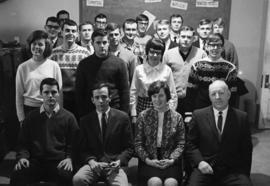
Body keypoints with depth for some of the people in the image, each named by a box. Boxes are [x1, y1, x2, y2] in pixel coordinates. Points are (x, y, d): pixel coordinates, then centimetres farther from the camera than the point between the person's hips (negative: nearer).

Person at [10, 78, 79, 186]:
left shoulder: (68, 117, 10)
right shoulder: (31, 117, 16)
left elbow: (73, 143, 9)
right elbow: (23, 142, 18)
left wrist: (69, 158, -8)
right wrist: (22, 156, -1)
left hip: (59, 162, -1)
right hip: (35, 161, 2)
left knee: (66, 176, -34)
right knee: (16, 176, -27)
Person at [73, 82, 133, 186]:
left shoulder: (122, 117, 5)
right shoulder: (85, 120, 9)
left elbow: (129, 147, 6)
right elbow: (83, 149, 9)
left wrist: (119, 161, -12)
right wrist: (91, 161, -10)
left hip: (115, 165, -2)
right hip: (94, 164, 2)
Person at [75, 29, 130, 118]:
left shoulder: (119, 63, 1)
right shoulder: (84, 64, 3)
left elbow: (125, 91, 1)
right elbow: (79, 92, 5)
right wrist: (82, 115, -1)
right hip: (90, 112, 1)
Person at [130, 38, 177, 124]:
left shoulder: (167, 70, -1)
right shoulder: (139, 69, 2)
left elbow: (173, 95, 3)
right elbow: (133, 92, 4)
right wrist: (133, 115, 2)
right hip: (142, 107, 1)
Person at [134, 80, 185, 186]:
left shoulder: (177, 117, 5)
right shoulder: (143, 116, 4)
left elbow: (181, 144, 5)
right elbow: (138, 143, 4)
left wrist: (171, 160, -10)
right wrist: (147, 160, -9)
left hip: (170, 161, 0)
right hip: (149, 161, 0)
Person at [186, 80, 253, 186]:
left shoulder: (241, 117, 6)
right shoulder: (198, 115, 5)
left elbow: (246, 149, 10)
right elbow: (190, 144, 7)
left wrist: (244, 173, 0)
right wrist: (199, 161, -9)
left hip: (233, 170, 1)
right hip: (204, 168, 0)